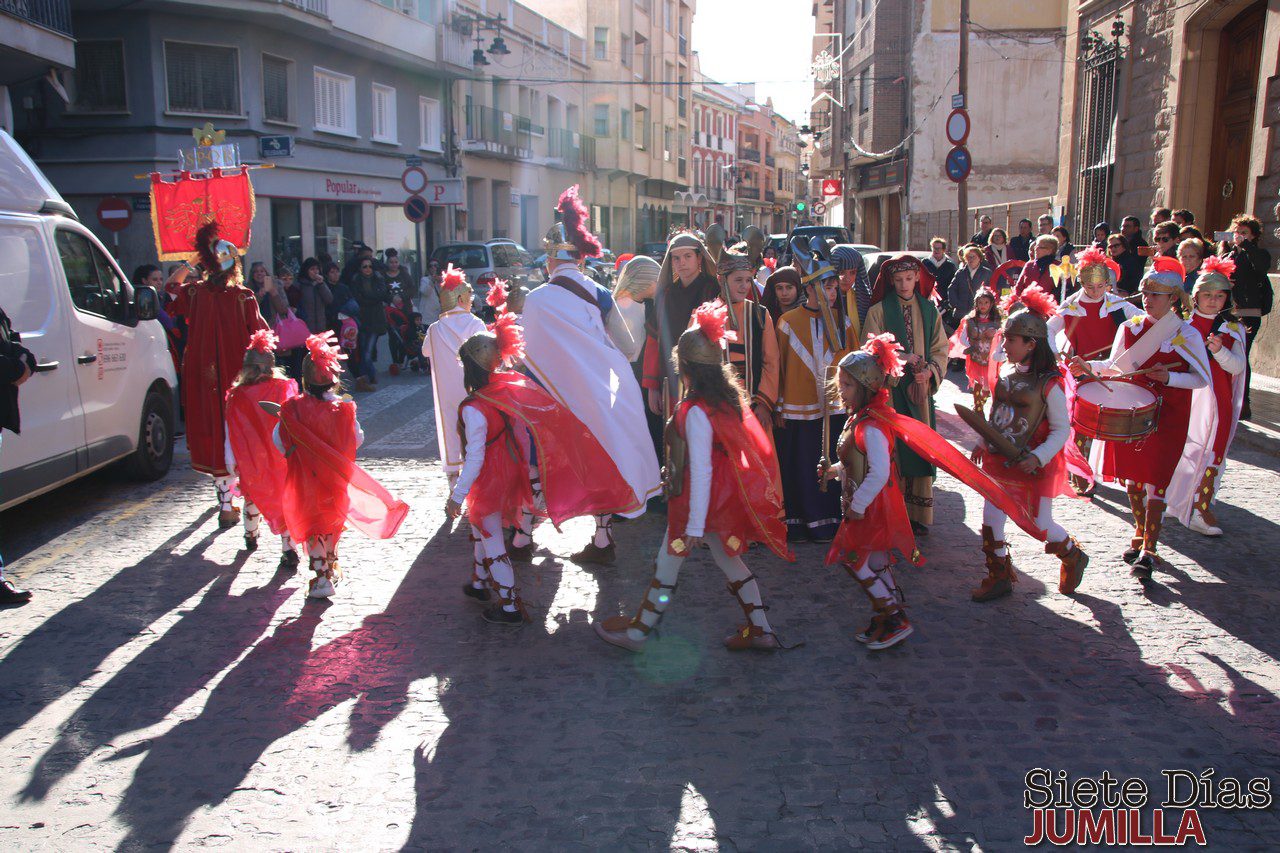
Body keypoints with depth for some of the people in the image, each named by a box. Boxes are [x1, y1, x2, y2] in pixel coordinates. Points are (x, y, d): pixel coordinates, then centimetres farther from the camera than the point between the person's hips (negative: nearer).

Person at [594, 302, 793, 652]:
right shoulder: (729, 397, 0)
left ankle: (637, 632, 24)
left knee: (666, 565, 7)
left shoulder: (696, 412, -24)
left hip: (701, 501, -8)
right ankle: (760, 630, 26)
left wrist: (695, 525, -23)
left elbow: (701, 470, -25)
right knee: (729, 560, 21)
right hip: (724, 501, 8)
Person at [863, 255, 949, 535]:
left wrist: (930, 371, -9)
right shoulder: (878, 311, 1)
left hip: (920, 388, 3)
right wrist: (902, 358, -17)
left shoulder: (929, 310, 11)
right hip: (889, 388, -3)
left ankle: (918, 515, 10)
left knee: (920, 447, 2)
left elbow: (941, 348, 10)